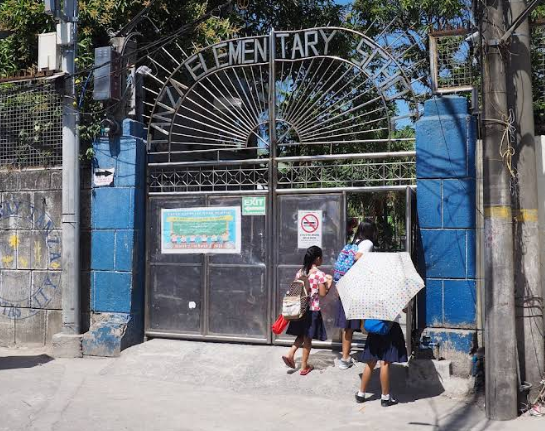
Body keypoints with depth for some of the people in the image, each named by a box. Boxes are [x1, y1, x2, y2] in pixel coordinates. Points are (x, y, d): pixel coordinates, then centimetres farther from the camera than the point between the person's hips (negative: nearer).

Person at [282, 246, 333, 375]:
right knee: (308, 338, 5)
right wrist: (329, 283, 4)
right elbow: (323, 293, -10)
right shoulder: (320, 274, -13)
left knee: (302, 335, 21)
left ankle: (290, 354, 5)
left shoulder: (300, 272, 5)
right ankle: (304, 367, 14)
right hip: (312, 310, -5)